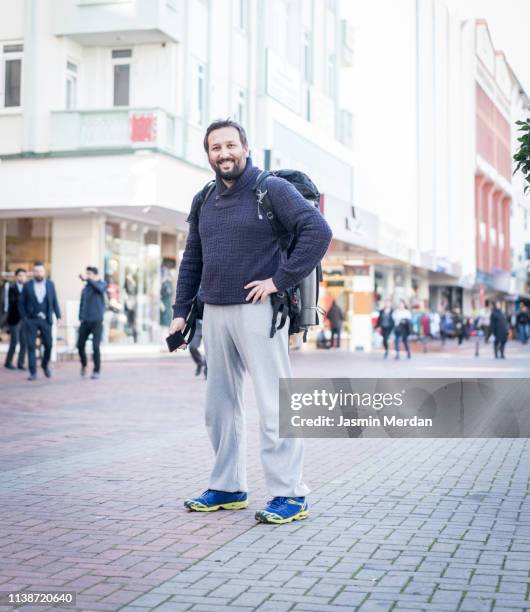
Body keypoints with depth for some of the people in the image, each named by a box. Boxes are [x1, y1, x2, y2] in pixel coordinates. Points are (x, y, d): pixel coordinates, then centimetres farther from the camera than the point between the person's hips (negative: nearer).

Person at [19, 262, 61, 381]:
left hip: (45, 320, 1)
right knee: (31, 346, -4)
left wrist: (58, 316, -2)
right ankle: (33, 373, 0)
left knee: (48, 345, 3)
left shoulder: (50, 284, 5)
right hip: (31, 320, -1)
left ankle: (45, 365, 30)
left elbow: (54, 301, 6)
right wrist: (24, 318, -3)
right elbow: (21, 303, 4)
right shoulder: (27, 285, 0)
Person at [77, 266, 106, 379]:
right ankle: (84, 365, 31)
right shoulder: (85, 288, 12)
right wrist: (81, 318, 11)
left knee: (95, 347, -7)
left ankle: (96, 371, 4)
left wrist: (87, 279, -34)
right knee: (80, 345, 6)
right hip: (85, 321, 5)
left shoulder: (102, 284, -2)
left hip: (97, 321, -5)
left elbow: (99, 288, -27)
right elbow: (82, 303, 18)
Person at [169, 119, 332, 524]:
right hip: (214, 312, 7)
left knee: (274, 405, -6)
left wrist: (279, 280, -16)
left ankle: (290, 495, 0)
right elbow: (192, 260, 21)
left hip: (257, 309, -7)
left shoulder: (272, 189, -4)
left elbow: (318, 231, -15)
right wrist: (181, 311, 14)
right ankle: (228, 487, 22)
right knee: (220, 406, 11)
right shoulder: (204, 202, 16)